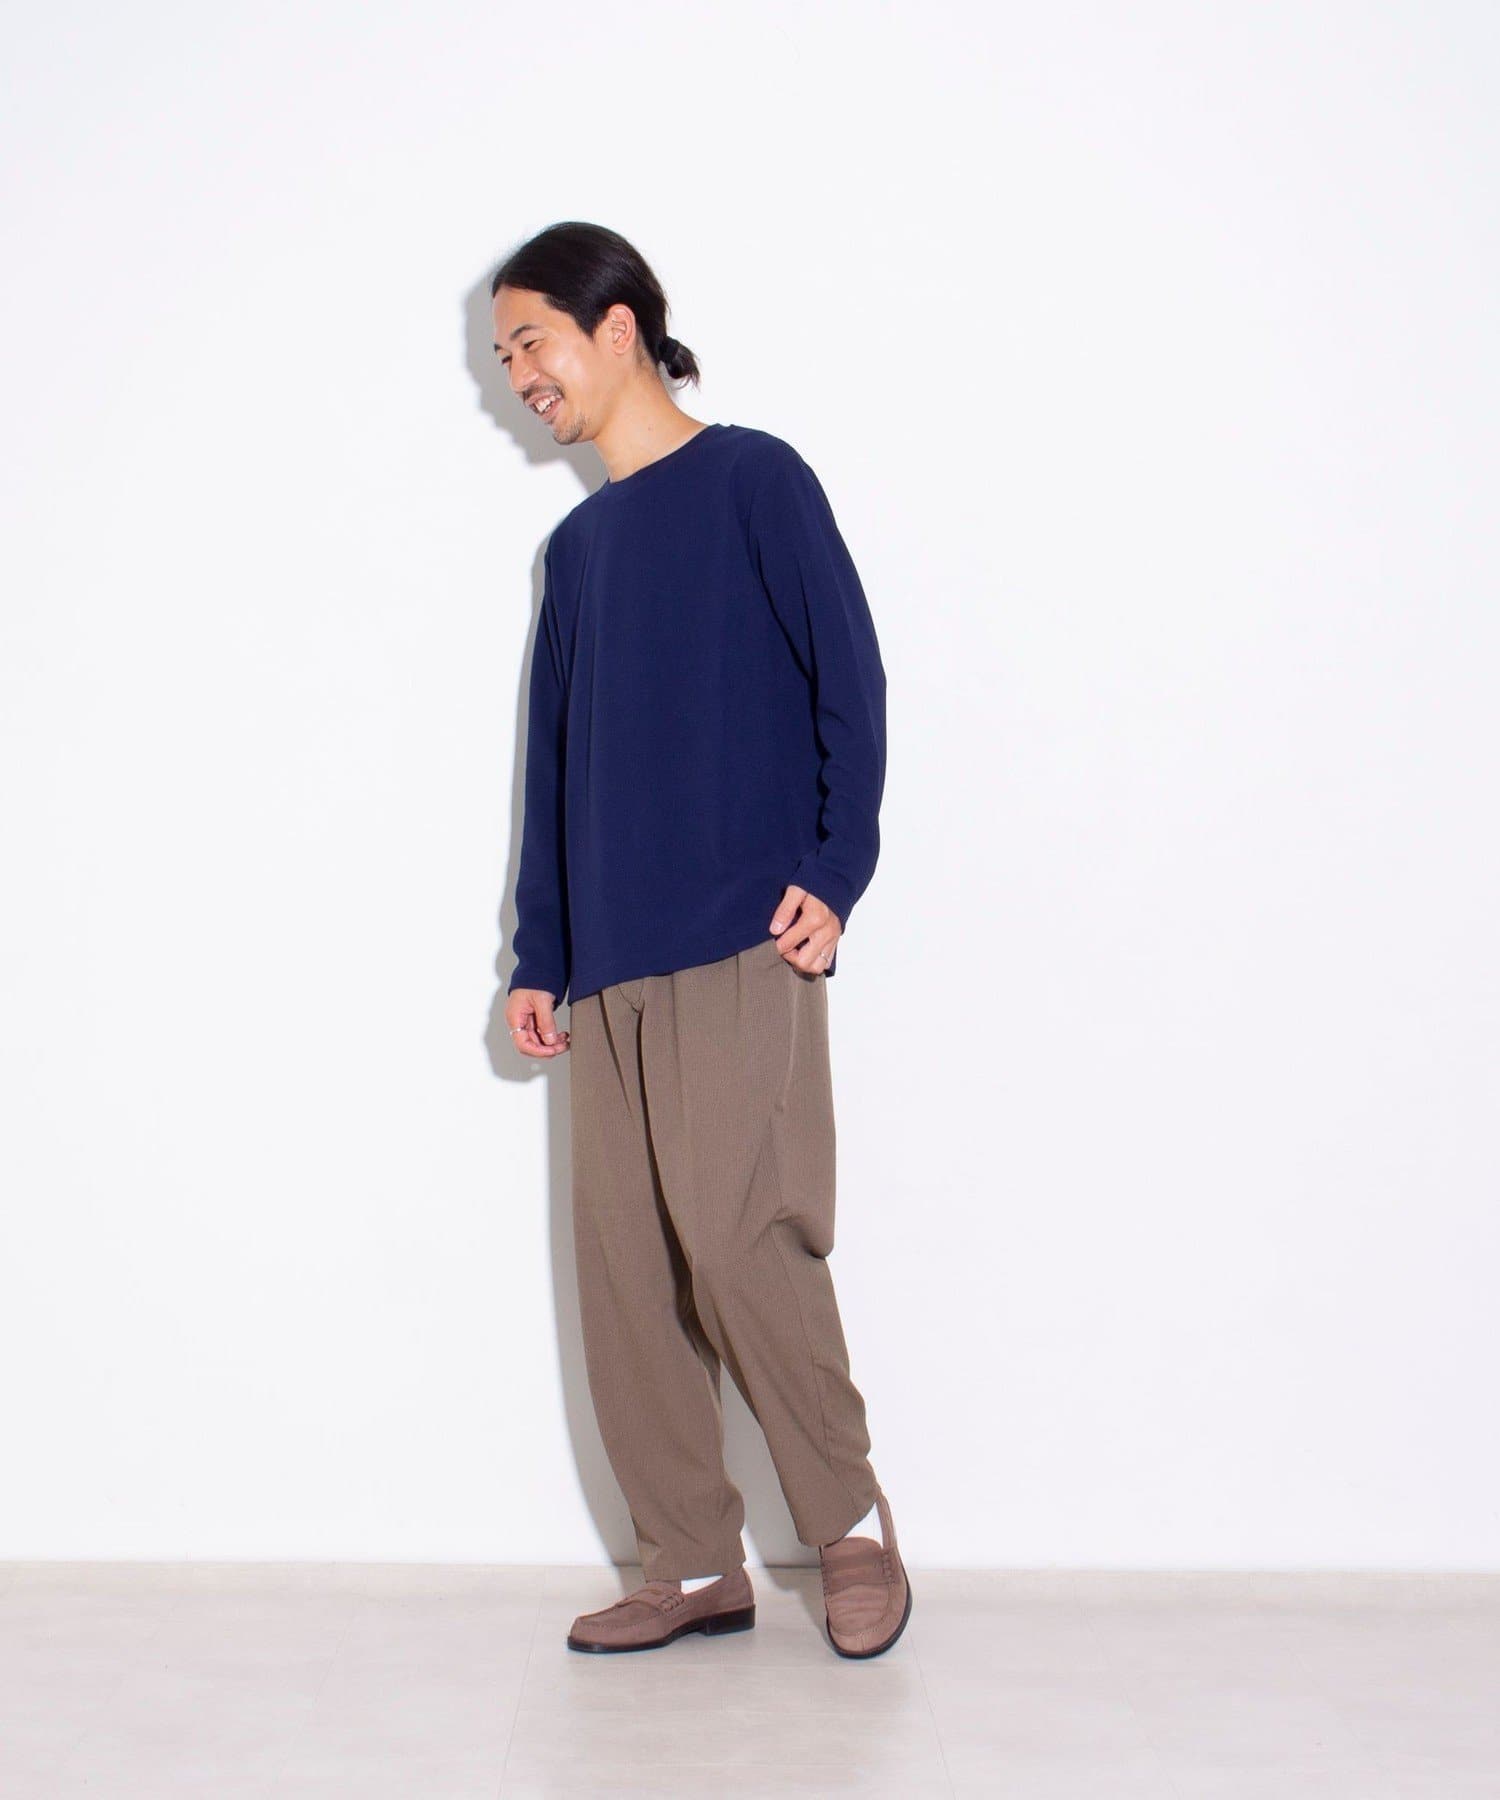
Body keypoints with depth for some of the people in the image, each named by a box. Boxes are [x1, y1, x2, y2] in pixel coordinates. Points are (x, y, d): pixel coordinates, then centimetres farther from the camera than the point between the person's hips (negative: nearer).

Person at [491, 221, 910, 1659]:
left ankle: (852, 1522, 7)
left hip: (742, 945, -7)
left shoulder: (752, 480, 1)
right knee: (622, 1261, 3)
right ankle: (693, 1566, 13)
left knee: (736, 1234, -13)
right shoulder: (575, 546, 21)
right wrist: (540, 956, 17)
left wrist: (833, 870, -14)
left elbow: (850, 680, -5)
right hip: (611, 963, 7)